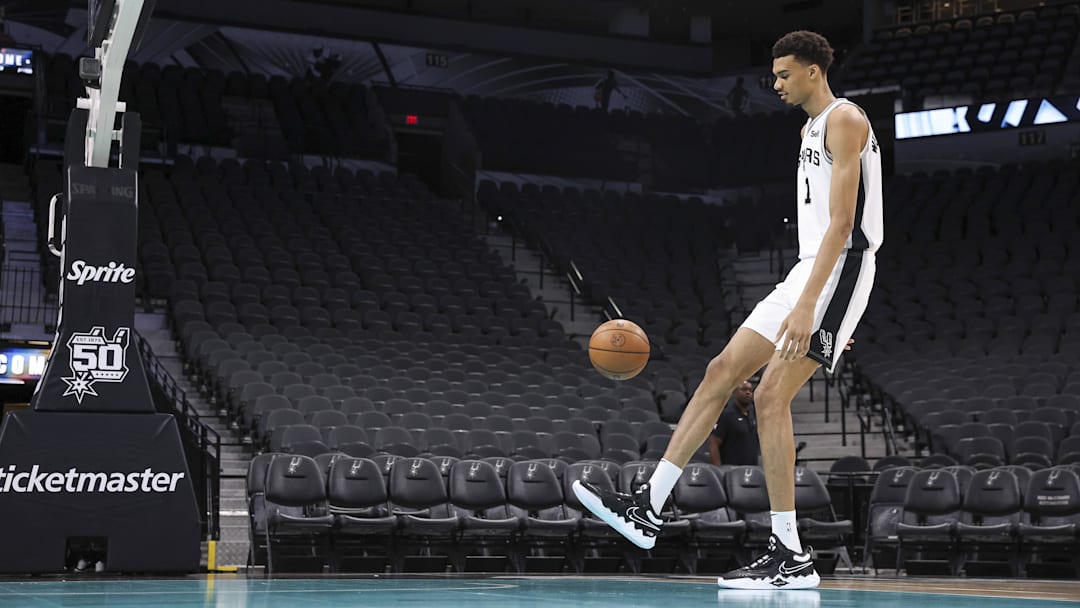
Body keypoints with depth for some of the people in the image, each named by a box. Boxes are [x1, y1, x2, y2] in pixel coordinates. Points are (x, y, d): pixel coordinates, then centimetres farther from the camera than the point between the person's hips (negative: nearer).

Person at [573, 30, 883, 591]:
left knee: (771, 395, -16)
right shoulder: (811, 130, 21)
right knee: (721, 371, 7)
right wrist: (806, 302, 23)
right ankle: (648, 507, 9)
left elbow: (842, 223, -21)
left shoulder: (845, 121, -11)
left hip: (840, 271, -10)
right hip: (809, 272, 10)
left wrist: (807, 304, -28)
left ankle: (791, 556, -12)